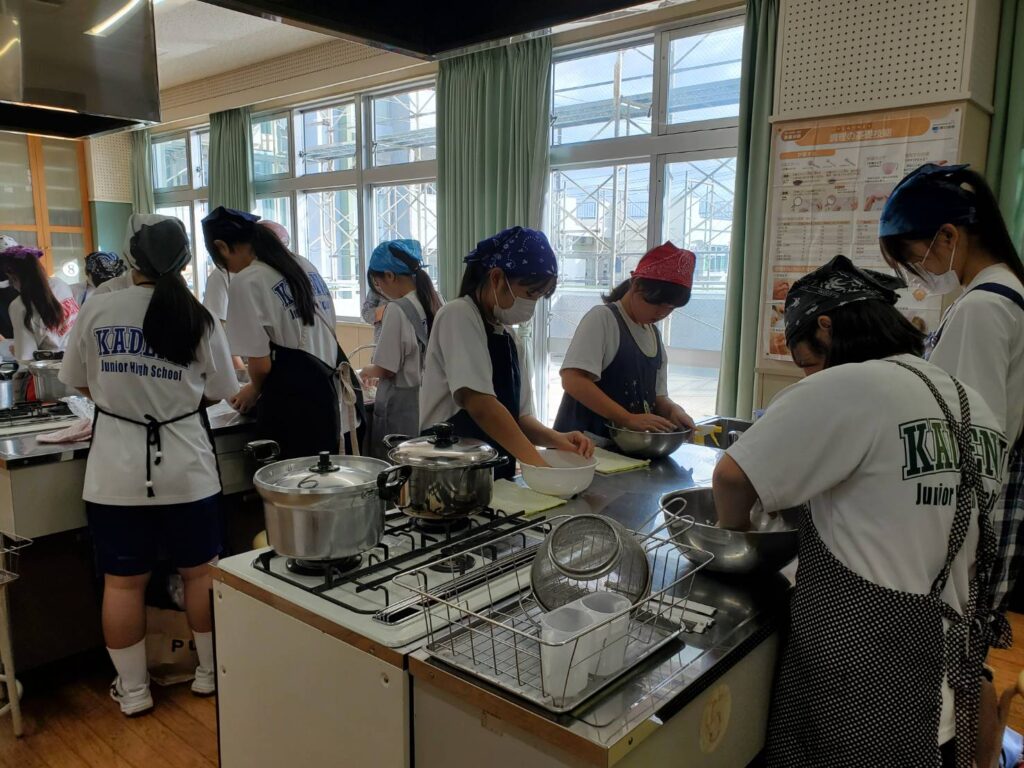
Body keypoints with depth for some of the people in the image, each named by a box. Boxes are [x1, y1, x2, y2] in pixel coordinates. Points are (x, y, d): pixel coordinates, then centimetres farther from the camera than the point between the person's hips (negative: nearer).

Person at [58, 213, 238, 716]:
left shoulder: (97, 311, -6)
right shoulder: (198, 320, -6)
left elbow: (80, 383, 7)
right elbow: (218, 394, 3)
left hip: (116, 472, 1)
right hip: (186, 469, 0)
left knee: (122, 582, 12)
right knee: (201, 572, 15)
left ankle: (132, 690, 25)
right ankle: (210, 672, 29)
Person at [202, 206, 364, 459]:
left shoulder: (247, 281, -10)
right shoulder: (302, 264, 13)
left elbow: (262, 364, -10)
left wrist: (254, 390, 13)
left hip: (296, 405, -7)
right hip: (338, 394, 8)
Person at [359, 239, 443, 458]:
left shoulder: (397, 309, -18)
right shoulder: (435, 302, 3)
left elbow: (386, 369, -15)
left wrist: (368, 371, 5)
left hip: (401, 406, -7)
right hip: (429, 400, 7)